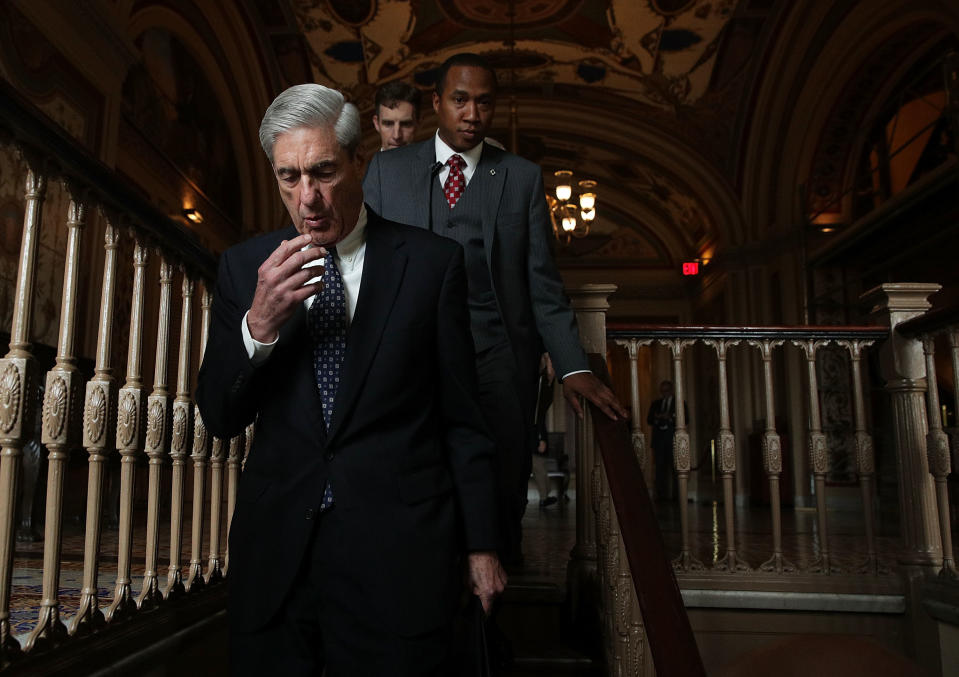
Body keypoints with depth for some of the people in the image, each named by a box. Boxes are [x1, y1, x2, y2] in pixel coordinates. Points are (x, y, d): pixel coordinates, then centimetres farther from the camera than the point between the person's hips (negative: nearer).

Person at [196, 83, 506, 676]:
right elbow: (220, 420, 2)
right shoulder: (244, 266, 3)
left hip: (398, 557, -2)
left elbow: (463, 416, 0)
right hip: (275, 554, 3)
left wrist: (481, 546, 2)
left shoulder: (434, 263, -3)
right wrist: (258, 325, -16)